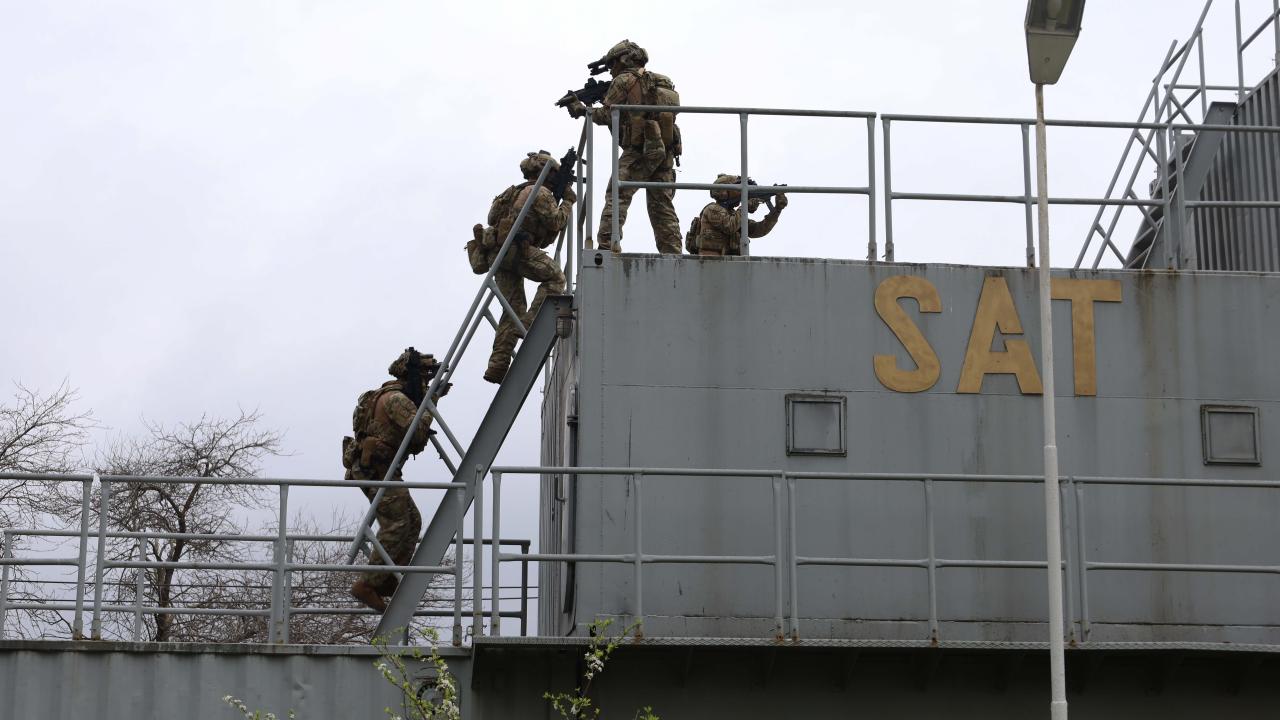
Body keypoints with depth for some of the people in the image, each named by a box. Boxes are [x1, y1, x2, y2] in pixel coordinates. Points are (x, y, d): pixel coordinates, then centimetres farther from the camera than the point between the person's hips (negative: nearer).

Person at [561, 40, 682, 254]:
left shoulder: (624, 81, -2)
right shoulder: (663, 82, 18)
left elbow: (605, 115, 0)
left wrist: (582, 109, 18)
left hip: (639, 152, -6)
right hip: (666, 152, 7)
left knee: (616, 197, -6)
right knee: (662, 206, 9)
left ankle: (608, 246, -17)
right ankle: (673, 255, 5)